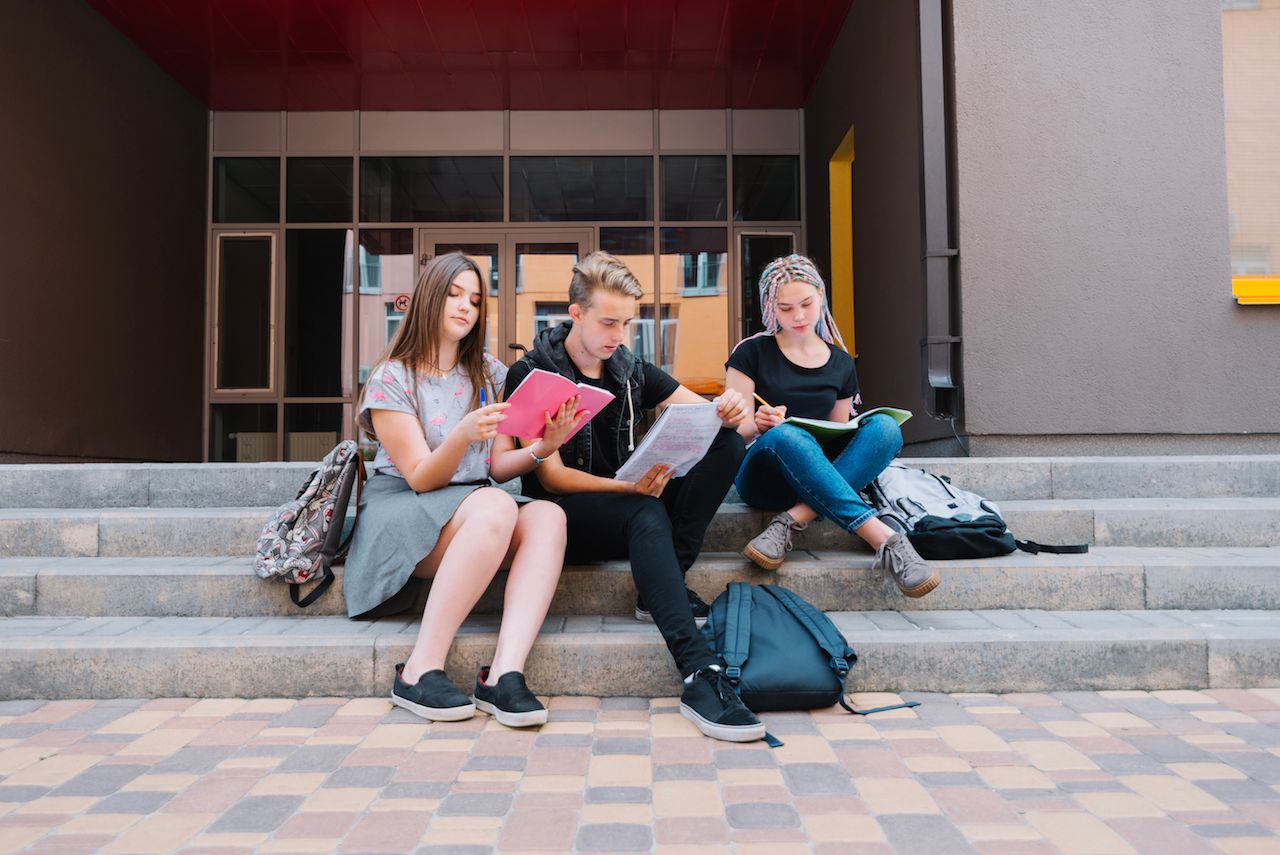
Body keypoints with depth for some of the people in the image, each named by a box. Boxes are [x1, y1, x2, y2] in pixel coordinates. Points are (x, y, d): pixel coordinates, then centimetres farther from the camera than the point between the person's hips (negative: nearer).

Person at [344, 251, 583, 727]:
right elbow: (420, 478, -10)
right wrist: (464, 434, -29)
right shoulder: (392, 379, -3)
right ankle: (420, 671, -32)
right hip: (402, 509, -5)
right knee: (495, 507, -36)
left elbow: (494, 468, 8)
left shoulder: (488, 374, 12)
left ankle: (505, 673, -39)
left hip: (472, 503, 5)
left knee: (547, 516, -27)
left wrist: (543, 447, -12)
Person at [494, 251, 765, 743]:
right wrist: (628, 487, -28)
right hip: (565, 514, -6)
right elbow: (551, 477, -12)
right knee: (646, 513, -39)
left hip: (629, 502, 6)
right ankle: (700, 675, -48)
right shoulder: (532, 375, -6)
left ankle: (661, 587, -21)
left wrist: (730, 410, -18)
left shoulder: (631, 371, 10)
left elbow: (706, 414, 8)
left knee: (727, 444, -14)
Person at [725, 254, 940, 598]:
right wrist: (759, 425, -26)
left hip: (821, 475, 3)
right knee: (785, 434, -38)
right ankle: (885, 540, -42)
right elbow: (734, 429, -2)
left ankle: (792, 520, -35)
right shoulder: (752, 354, 3)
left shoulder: (841, 364, 13)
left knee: (884, 427, -24)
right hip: (762, 474, -3)